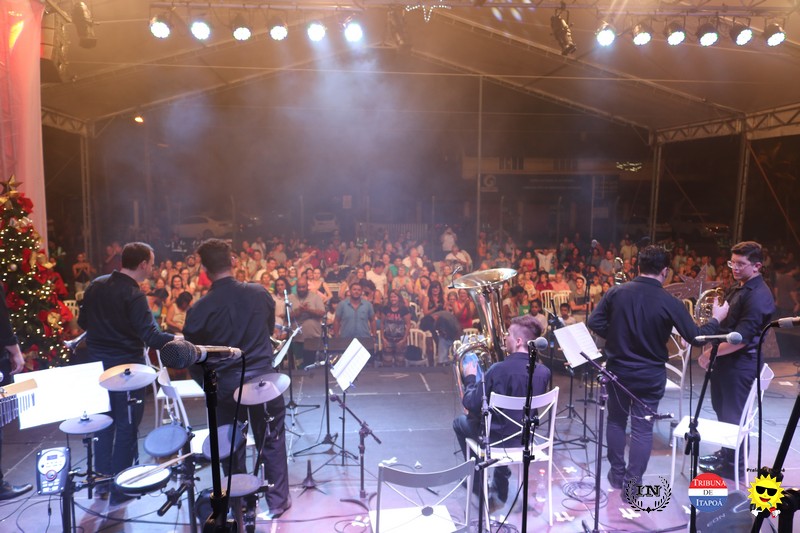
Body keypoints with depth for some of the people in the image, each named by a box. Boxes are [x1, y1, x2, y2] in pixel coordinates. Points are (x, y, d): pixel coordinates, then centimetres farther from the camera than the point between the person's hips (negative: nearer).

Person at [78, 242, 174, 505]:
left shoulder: (96, 285, 2)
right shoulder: (134, 295, -20)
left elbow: (83, 322, 11)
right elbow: (150, 336, -28)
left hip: (98, 363, 7)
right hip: (125, 367, -7)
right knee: (126, 427, 5)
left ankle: (102, 480, 33)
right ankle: (119, 490, 13)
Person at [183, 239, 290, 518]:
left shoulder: (199, 309, -14)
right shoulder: (259, 293, -8)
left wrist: (208, 384, 10)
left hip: (224, 387, -1)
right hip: (264, 379, 1)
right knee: (272, 441, 16)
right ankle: (278, 500, 26)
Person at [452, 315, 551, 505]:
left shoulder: (500, 369, -28)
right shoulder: (544, 372, -10)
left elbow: (471, 405, -19)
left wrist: (470, 378, -3)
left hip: (498, 438, -5)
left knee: (460, 422, 23)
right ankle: (501, 481, 35)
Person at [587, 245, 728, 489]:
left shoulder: (616, 292, -9)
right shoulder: (670, 302, -15)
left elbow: (594, 323, -8)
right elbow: (696, 337, -8)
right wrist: (716, 318, 9)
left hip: (617, 370, 2)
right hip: (650, 376, -2)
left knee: (616, 420, 19)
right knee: (642, 428, 9)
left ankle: (617, 473, 31)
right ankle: (633, 483, 15)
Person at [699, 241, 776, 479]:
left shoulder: (758, 296, -21)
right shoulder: (740, 288, 10)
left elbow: (741, 339, -26)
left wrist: (710, 353, -20)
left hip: (740, 363, -9)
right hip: (724, 358, 9)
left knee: (734, 415, 5)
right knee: (721, 409, 21)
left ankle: (734, 465, 21)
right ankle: (726, 453, 38)